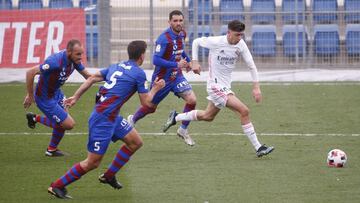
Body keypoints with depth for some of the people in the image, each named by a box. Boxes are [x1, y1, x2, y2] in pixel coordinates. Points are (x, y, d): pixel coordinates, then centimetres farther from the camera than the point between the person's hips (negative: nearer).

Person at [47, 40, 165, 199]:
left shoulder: (116, 67, 12)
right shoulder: (139, 74, -10)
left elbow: (92, 79, 11)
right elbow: (146, 102, -5)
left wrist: (76, 97, 15)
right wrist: (155, 89, 12)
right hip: (103, 119, -9)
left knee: (136, 142, 16)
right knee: (93, 162, -3)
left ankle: (109, 176, 25)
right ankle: (57, 186, 4)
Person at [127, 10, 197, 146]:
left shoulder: (182, 34, -1)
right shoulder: (164, 38, -25)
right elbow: (156, 60, -30)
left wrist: (187, 60, 9)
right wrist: (177, 65, -31)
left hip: (177, 76, 6)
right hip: (162, 79, -6)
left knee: (192, 100, -13)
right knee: (151, 107, 12)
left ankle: (183, 130, 5)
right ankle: (132, 119, 43)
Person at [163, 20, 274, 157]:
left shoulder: (241, 45, -5)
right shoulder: (216, 42, -18)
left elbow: (251, 66, -1)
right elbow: (196, 42, 0)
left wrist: (256, 87, -8)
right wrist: (194, 62, -6)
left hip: (226, 86, 8)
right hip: (216, 86, -8)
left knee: (208, 116, 25)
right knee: (244, 111, -18)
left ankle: (175, 118, 42)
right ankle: (258, 148, -15)